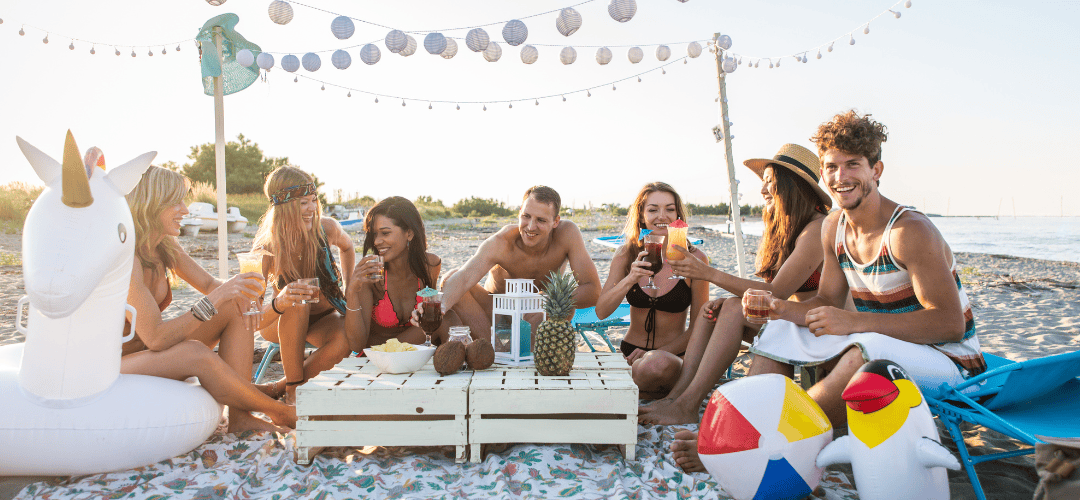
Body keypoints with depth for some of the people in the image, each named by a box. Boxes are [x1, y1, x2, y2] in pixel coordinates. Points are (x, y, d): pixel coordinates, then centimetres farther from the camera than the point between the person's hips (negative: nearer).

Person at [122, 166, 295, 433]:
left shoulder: (165, 247, 0)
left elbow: (210, 285, 3)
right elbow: (155, 338, -31)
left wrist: (236, 291, -21)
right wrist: (215, 299, -35)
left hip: (151, 355, 9)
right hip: (112, 369, -9)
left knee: (235, 310, -7)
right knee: (196, 353, -36)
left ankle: (239, 417, -18)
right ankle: (281, 413, -16)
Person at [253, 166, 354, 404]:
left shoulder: (327, 229, -19)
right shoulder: (266, 250, -26)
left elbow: (347, 246, 9)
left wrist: (350, 287, 5)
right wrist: (279, 303, -53)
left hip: (324, 319, 2)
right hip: (282, 324, -1)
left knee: (347, 338, -33)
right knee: (297, 304, -37)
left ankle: (278, 388, -13)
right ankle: (293, 390, -22)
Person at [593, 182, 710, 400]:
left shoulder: (694, 258, -7)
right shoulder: (627, 255, 0)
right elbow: (601, 312, -9)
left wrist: (657, 354, -14)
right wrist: (631, 278, -25)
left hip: (673, 356, -2)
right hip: (630, 353, 3)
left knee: (658, 365, -38)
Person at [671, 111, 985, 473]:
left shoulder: (910, 231, -20)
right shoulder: (833, 228, 2)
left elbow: (950, 323, -24)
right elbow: (827, 301, 6)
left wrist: (854, 322, -32)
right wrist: (783, 310, -15)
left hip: (948, 361, -7)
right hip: (875, 351, 8)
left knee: (868, 349, -38)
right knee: (782, 330, -2)